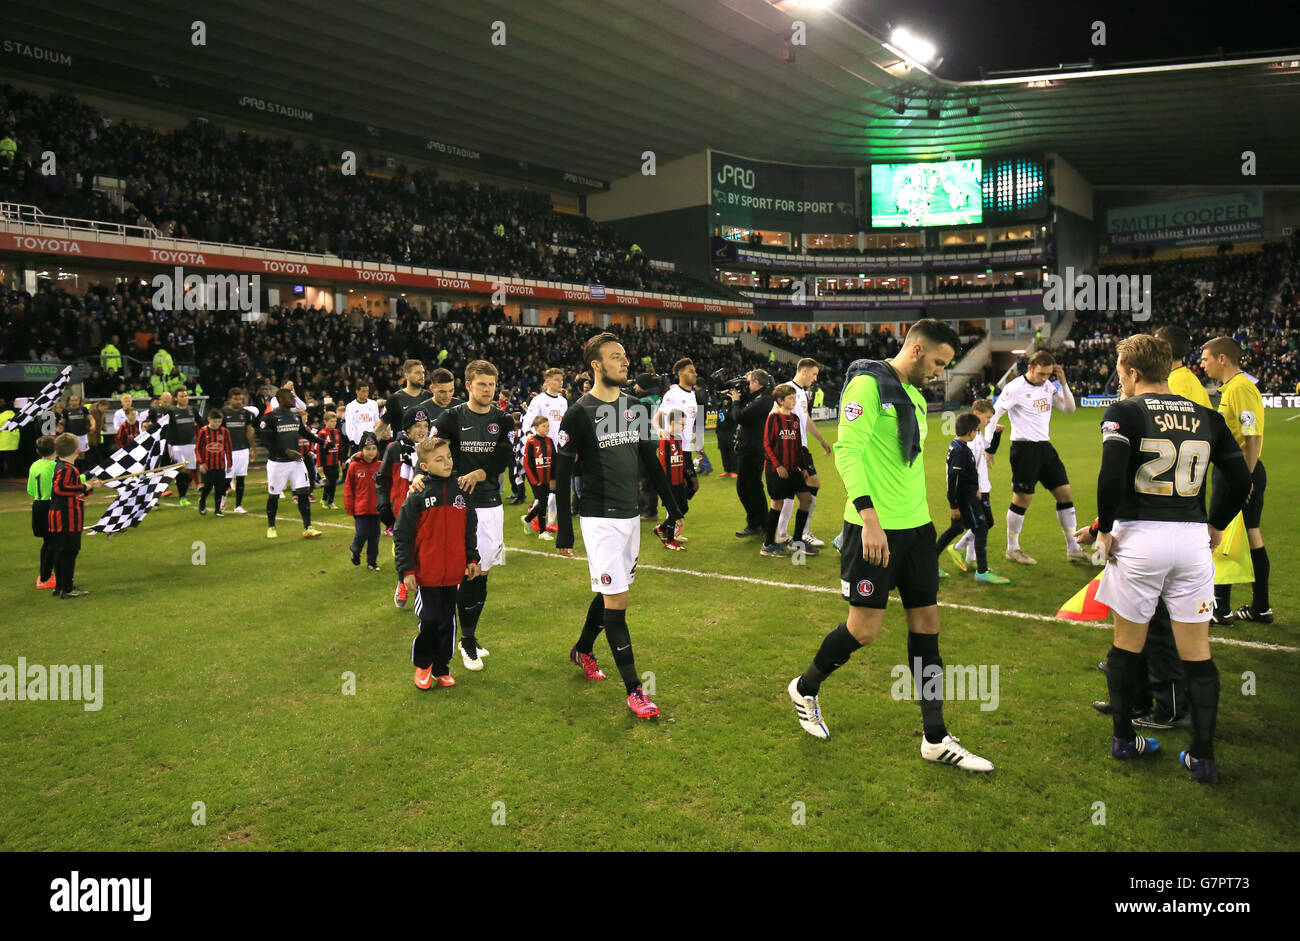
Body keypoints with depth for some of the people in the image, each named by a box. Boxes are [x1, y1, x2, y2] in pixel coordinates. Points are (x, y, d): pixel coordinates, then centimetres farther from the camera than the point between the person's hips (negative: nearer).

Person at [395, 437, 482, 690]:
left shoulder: (460, 491, 5)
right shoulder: (418, 496, -9)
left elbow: (470, 529, 16)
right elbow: (401, 535, -6)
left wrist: (472, 559, 13)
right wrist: (406, 570, -9)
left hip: (454, 574, 4)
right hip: (426, 575, -4)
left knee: (447, 622, 11)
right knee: (429, 621, -1)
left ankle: (441, 667, 26)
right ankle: (422, 665, 23)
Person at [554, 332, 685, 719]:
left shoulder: (635, 408, 8)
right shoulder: (579, 414, -10)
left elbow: (650, 461, 16)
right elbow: (562, 475, -8)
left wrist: (673, 507, 15)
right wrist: (564, 531, -8)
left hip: (631, 514, 7)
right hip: (600, 517, -6)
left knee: (610, 593, 17)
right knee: (616, 600, -6)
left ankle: (583, 649, 42)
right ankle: (634, 690, 0)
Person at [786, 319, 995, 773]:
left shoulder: (914, 395, 17)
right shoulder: (868, 383, -11)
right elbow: (847, 451, -19)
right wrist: (870, 518, -26)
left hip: (917, 525, 9)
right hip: (873, 527, -9)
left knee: (927, 622, 8)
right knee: (865, 627, -3)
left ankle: (936, 738, 17)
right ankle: (806, 688, 25)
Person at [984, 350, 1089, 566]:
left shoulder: (1049, 386, 9)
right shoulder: (1016, 387, -11)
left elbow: (1069, 408, 12)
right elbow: (992, 414, -13)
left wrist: (1063, 383, -1)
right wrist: (987, 445, -18)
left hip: (1045, 446, 7)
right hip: (1024, 448, -7)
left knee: (1066, 493, 6)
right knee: (1022, 499, -1)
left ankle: (1073, 549, 15)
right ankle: (1012, 548, 15)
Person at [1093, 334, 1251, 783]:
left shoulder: (1124, 412, -5)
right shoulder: (1205, 415, 8)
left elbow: (1111, 476, -18)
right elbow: (1240, 479, 8)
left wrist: (1104, 530, -6)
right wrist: (1216, 526, 20)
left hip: (1139, 537, -3)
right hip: (1193, 540, 3)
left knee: (1127, 645, 14)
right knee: (1197, 652, 11)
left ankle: (1123, 738, 26)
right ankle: (1202, 757, 16)